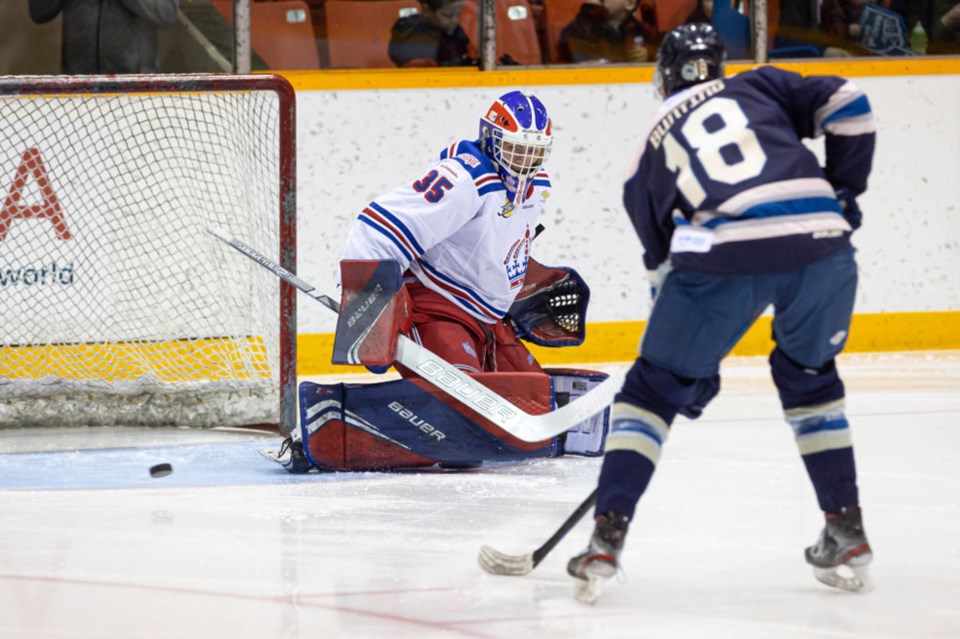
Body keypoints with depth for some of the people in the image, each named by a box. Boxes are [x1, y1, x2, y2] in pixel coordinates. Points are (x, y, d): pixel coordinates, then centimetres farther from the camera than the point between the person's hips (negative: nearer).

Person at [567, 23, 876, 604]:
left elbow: (664, 263, 30)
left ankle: (608, 537, 5)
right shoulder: (758, 87, 27)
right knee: (810, 376, 28)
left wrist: (697, 371, 36)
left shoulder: (651, 152, 28)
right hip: (820, 237, 2)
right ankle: (847, 533, 27)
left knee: (655, 387, 16)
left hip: (723, 252, -2)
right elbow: (847, 104, 12)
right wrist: (843, 191, 24)